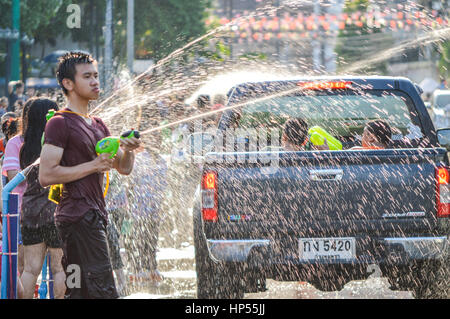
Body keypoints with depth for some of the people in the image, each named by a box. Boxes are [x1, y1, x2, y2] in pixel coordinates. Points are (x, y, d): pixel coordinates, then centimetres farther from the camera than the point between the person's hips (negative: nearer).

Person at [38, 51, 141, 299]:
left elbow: (124, 168, 22)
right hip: (77, 217, -9)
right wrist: (93, 166, -16)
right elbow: (46, 175, -16)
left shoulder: (98, 125, 21)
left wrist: (128, 149, -1)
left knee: (79, 292, 9)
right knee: (103, 292, -16)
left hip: (95, 216, 9)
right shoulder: (60, 123, -8)